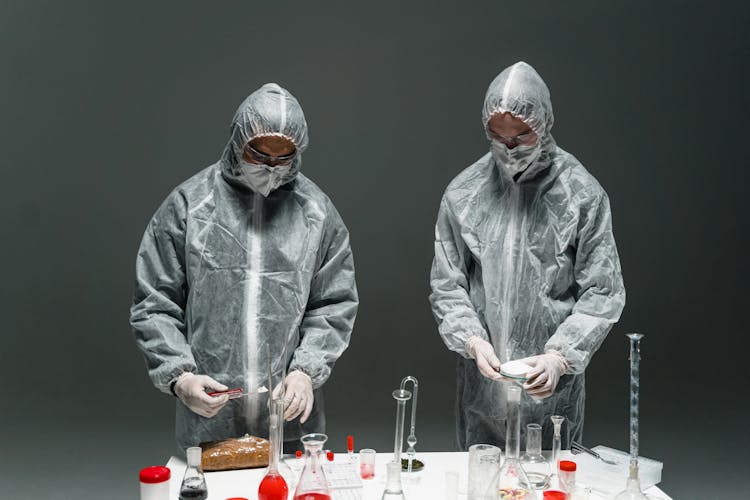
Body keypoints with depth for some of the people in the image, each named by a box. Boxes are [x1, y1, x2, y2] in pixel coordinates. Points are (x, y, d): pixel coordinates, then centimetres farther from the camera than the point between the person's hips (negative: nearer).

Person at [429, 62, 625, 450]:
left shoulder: (583, 195, -5)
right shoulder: (463, 193, 1)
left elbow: (602, 292, -5)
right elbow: (446, 286, 3)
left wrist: (558, 357, -17)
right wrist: (472, 341, -13)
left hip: (553, 387, -2)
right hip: (480, 384, 2)